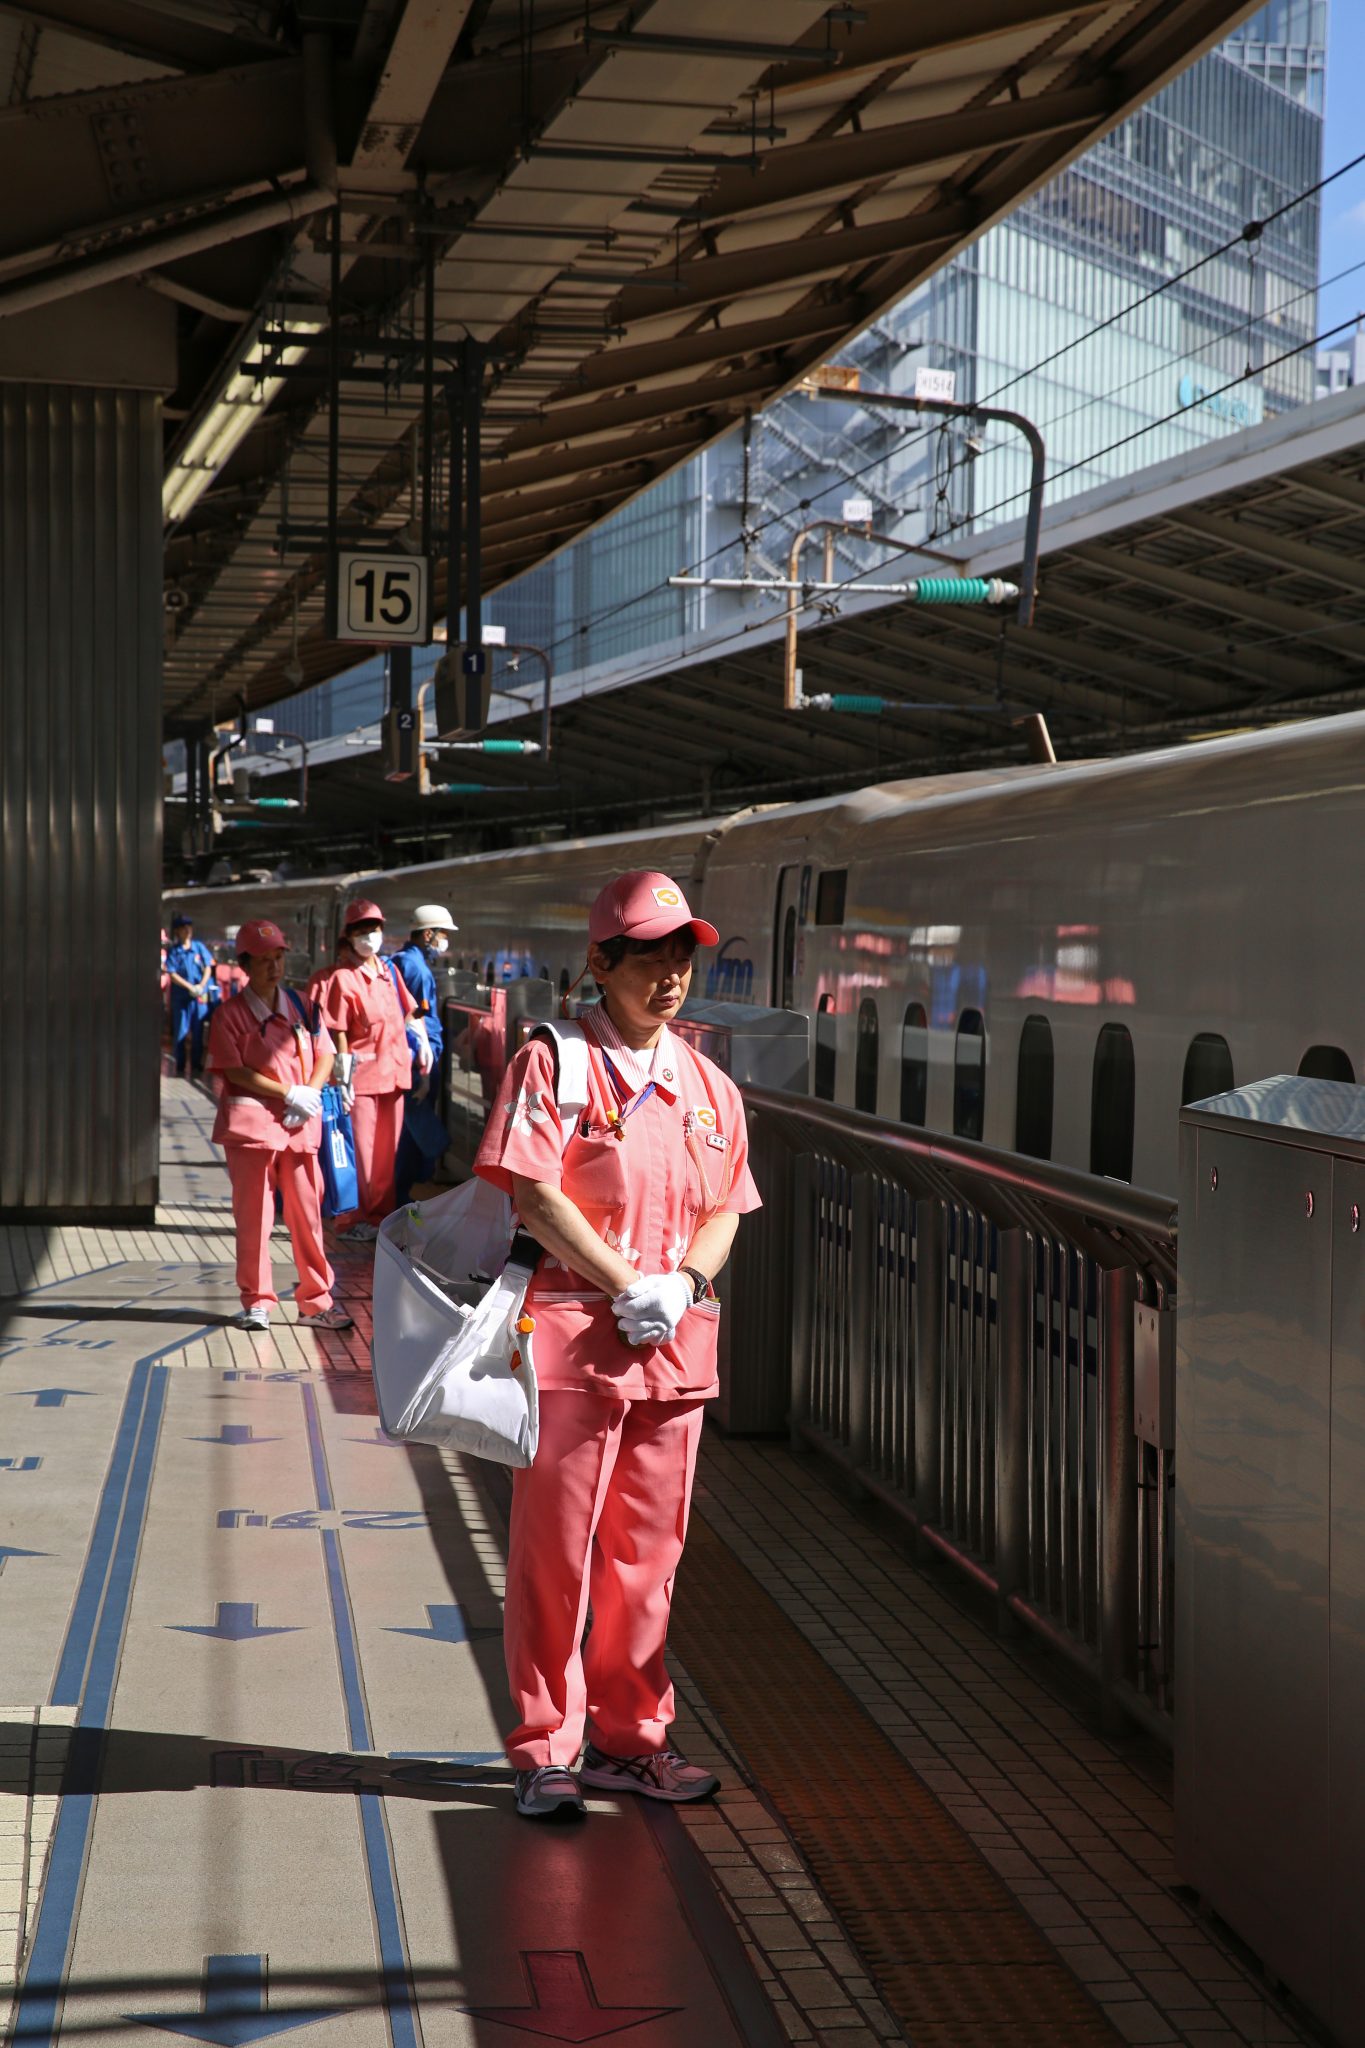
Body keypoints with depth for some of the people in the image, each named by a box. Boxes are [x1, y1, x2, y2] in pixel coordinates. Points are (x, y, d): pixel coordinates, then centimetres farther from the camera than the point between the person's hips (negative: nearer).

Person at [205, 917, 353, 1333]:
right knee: (253, 1214, -1)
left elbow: (324, 1055, 11)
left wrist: (311, 1095, -8)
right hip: (250, 1121, -4)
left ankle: (316, 1300, 13)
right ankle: (256, 1302, 8)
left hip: (299, 1123, 4)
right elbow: (235, 1071, -9)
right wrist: (289, 1093, -14)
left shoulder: (300, 1006, 11)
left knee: (307, 1212, 5)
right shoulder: (230, 1013, -2)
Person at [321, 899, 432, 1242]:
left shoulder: (390, 971, 10)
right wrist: (343, 1080, -14)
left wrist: (422, 1043, 9)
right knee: (361, 1149, -3)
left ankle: (382, 1214, 20)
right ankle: (357, 1219, 5)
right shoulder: (343, 978, -9)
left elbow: (409, 1010, 21)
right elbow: (339, 1033, -11)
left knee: (387, 1148, 11)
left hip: (394, 1071, 6)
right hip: (363, 1072, -6)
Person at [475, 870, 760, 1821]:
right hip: (572, 1331, -5)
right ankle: (544, 1749, 9)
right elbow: (534, 1196, -12)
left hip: (676, 1345, 5)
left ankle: (630, 1739, 23)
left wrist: (683, 1284, -4)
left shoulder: (710, 1087, 13)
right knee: (555, 1548, -1)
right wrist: (628, 1287, -14)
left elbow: (724, 1210, 16)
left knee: (650, 1549, 11)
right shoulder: (553, 1063, -5)